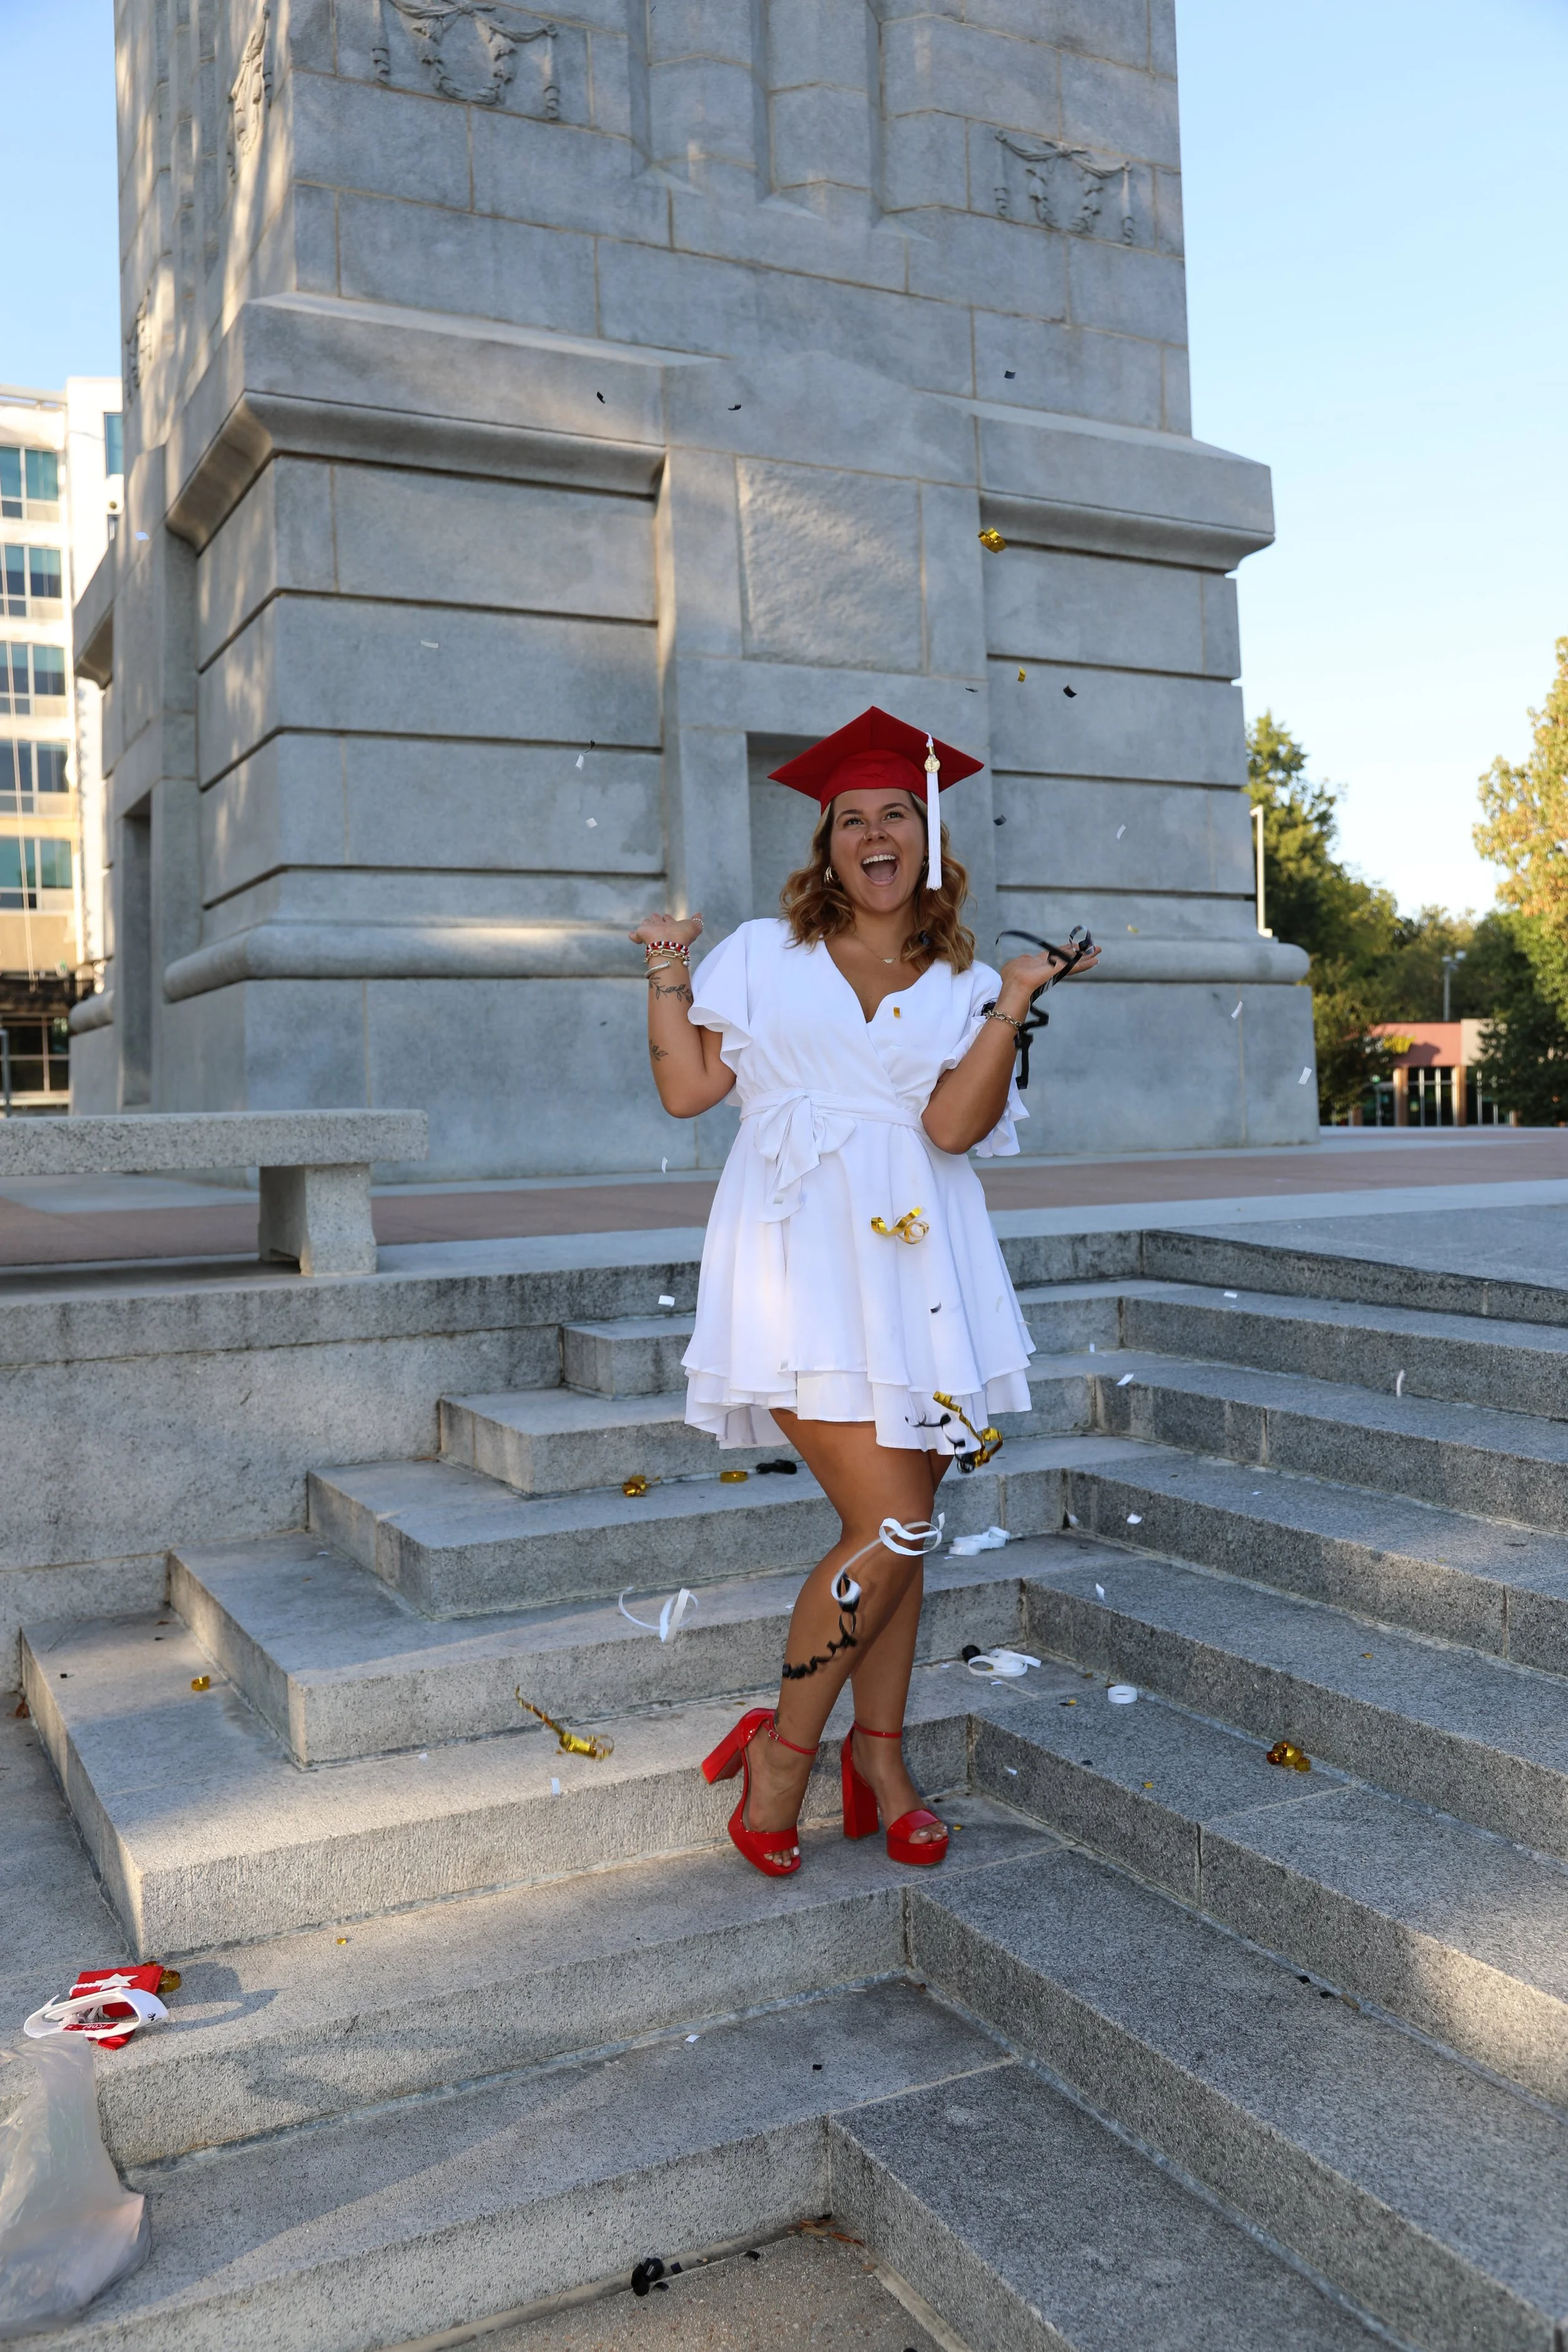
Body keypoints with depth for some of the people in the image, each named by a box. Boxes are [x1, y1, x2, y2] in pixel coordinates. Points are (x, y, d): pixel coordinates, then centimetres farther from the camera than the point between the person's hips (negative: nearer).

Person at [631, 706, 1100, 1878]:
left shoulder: (963, 983, 11)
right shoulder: (762, 951, 9)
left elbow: (956, 1126, -5)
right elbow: (685, 1088, 5)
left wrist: (1014, 1004, -8)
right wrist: (668, 966, 5)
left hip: (917, 1263, 3)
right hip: (801, 1256, -3)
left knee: (899, 1526, 8)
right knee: (893, 1527, -11)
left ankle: (881, 1751, 25)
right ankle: (784, 1748, 9)